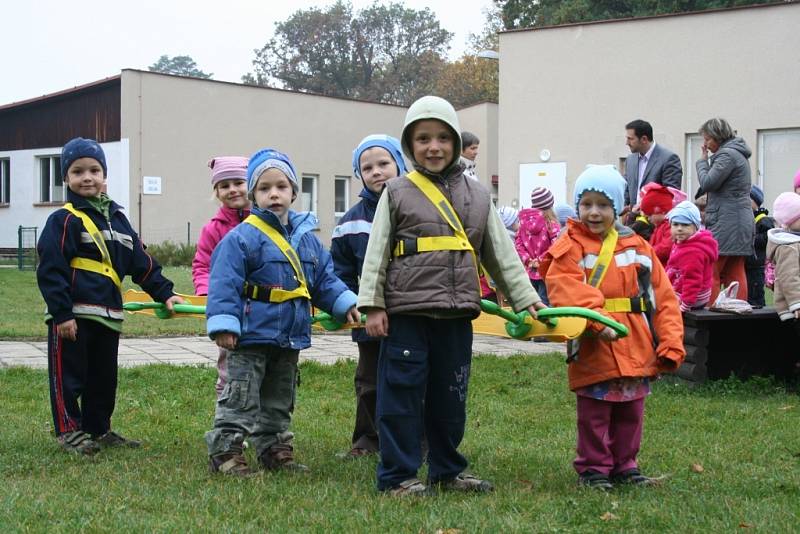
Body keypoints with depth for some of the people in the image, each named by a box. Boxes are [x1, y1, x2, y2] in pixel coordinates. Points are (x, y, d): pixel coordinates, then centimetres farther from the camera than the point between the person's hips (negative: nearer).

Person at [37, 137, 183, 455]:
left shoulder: (117, 218, 13)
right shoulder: (64, 220, -7)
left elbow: (142, 263, 15)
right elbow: (50, 270, -13)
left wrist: (164, 293, 7)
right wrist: (62, 313, -18)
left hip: (108, 315, 7)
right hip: (72, 316, -7)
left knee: (104, 377, 14)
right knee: (69, 375, 1)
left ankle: (98, 429, 25)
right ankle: (69, 431, 11)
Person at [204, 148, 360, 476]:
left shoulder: (306, 237, 8)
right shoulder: (242, 237, -12)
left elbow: (325, 278, 16)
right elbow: (224, 283, -16)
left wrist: (345, 304, 6)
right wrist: (224, 324, -22)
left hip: (290, 337, 7)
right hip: (251, 337, -7)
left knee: (280, 400, 16)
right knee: (240, 398, -3)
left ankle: (274, 449, 27)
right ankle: (224, 452, 2)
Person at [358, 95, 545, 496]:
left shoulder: (476, 196, 12)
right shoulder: (398, 193, 3)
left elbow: (501, 252, 15)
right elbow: (376, 253, 0)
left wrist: (525, 297, 11)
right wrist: (372, 305, -7)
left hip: (456, 316, 4)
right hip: (406, 313, -4)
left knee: (450, 396, 13)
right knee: (402, 394, -1)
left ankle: (447, 470, 26)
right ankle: (397, 475, 8)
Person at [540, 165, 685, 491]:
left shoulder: (637, 247, 8)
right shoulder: (570, 248, -4)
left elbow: (663, 298, 7)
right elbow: (569, 291, -21)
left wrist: (670, 343, 0)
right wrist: (597, 318, -34)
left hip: (636, 350, 4)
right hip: (593, 351, -4)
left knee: (630, 413, 15)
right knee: (595, 415, 4)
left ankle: (624, 465, 28)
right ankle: (593, 468, 16)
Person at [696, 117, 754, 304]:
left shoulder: (727, 155, -12)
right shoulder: (737, 153, 20)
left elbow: (708, 183, -13)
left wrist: (702, 160, -1)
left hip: (726, 223, -10)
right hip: (740, 222, 10)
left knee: (710, 273, -7)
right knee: (735, 274, 8)